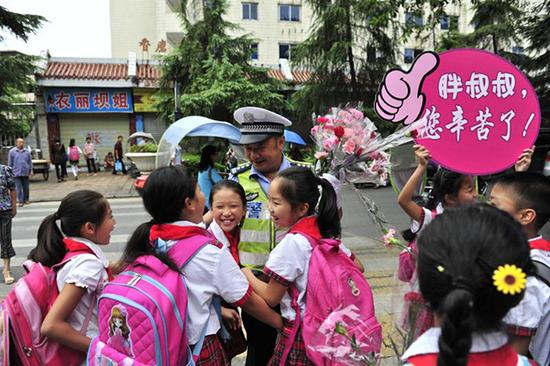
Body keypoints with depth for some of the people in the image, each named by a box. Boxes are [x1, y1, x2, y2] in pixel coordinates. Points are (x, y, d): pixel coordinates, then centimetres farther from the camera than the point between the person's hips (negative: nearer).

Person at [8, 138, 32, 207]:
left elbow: (30, 161, 10)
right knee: (19, 188, -4)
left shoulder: (27, 152, 6)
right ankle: (20, 201, 0)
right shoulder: (12, 152, 1)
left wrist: (31, 170, 5)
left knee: (26, 187, 10)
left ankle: (26, 199, 23)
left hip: (25, 173, 2)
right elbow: (10, 163, 3)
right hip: (17, 173, -2)